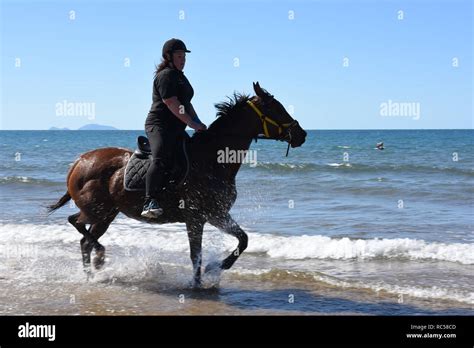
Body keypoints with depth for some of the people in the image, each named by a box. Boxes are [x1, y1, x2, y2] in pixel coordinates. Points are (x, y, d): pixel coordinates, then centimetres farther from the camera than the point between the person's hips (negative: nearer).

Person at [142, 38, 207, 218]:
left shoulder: (179, 76, 24)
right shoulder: (166, 75, -9)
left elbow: (186, 104, 29)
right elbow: (171, 103, -19)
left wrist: (198, 123, 14)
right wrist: (192, 123, -18)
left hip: (176, 129, 11)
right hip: (159, 126, -11)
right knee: (160, 160, -30)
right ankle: (150, 203, -44)